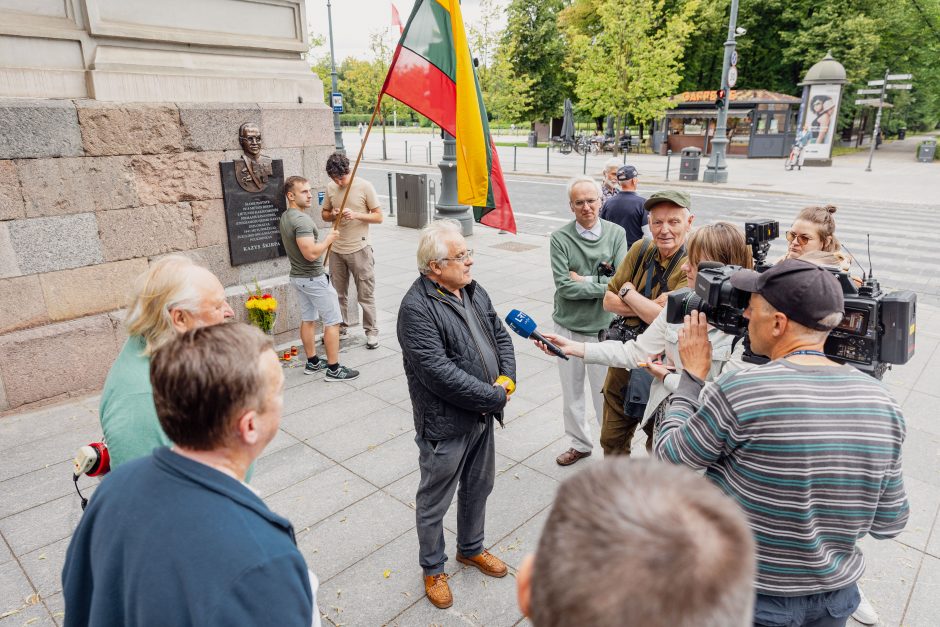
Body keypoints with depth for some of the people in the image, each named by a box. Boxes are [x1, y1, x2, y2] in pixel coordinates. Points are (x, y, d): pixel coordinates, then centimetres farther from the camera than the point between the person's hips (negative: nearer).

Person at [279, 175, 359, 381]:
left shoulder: (285, 217, 8)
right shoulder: (302, 220, -24)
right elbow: (311, 253, -31)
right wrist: (329, 239, -17)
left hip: (297, 276, 10)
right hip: (313, 278, -10)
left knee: (308, 319, 17)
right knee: (332, 321, -2)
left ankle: (312, 362, 26)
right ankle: (334, 369, 1)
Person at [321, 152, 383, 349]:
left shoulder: (365, 187, -7)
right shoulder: (330, 188, 5)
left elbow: (378, 217, -5)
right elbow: (324, 214, 17)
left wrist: (356, 215, -19)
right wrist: (333, 215, -6)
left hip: (359, 249, -4)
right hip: (336, 249, 5)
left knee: (365, 294, 0)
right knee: (338, 293, 14)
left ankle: (371, 331, 11)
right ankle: (340, 327, 29)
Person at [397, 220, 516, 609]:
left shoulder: (473, 291, 3)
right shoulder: (417, 308, -23)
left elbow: (501, 335, 10)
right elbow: (440, 373, -28)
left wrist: (507, 378, -8)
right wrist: (494, 396, -19)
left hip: (483, 415, 8)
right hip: (445, 424, -8)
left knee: (478, 488, 25)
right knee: (434, 502, 13)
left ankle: (471, 548, 50)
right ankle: (432, 569, 37)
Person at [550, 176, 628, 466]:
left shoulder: (616, 234, -4)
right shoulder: (560, 239, -7)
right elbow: (564, 287, -15)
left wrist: (583, 281, -14)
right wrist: (601, 284, -14)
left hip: (603, 326, -1)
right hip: (568, 326, 1)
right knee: (571, 391, 16)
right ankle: (579, 443, 36)